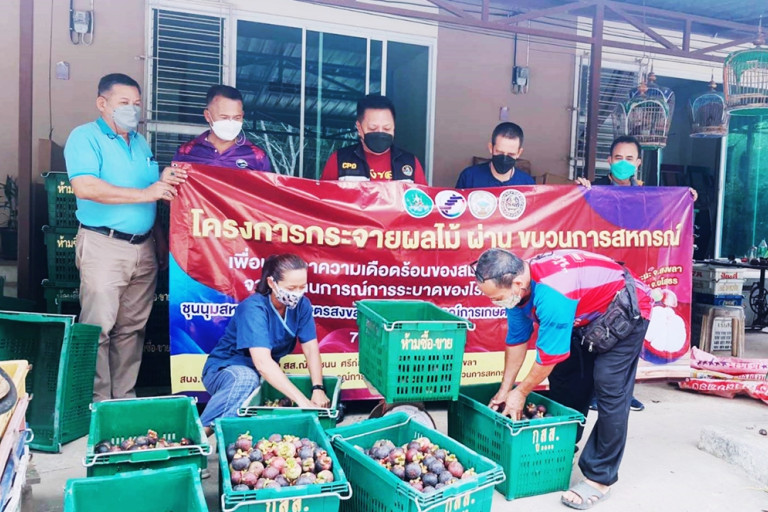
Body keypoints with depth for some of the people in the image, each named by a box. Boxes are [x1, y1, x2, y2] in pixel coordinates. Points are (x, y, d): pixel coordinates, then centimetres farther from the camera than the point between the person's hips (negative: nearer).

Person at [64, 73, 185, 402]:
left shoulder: (140, 143, 19)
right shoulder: (85, 137, -4)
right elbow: (84, 187, -21)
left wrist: (164, 182, 5)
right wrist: (145, 193, -21)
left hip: (144, 246, 7)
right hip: (103, 245, -6)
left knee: (132, 327, 10)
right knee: (98, 326, -6)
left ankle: (124, 397, 19)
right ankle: (97, 402, 4)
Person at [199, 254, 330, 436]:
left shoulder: (301, 304, -10)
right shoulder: (254, 308, -27)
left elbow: (311, 349, -10)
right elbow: (262, 362, -39)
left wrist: (318, 389, -28)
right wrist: (302, 400, -45)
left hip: (266, 376, 6)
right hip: (224, 371, -6)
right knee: (247, 379, -41)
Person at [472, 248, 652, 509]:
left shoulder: (552, 296, -41)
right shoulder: (517, 284, -15)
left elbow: (549, 357, -29)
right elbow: (516, 341, -3)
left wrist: (521, 392, -14)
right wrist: (504, 389, 1)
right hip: (586, 314, 8)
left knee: (610, 390, -13)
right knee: (564, 382, 7)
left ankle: (600, 478, -6)